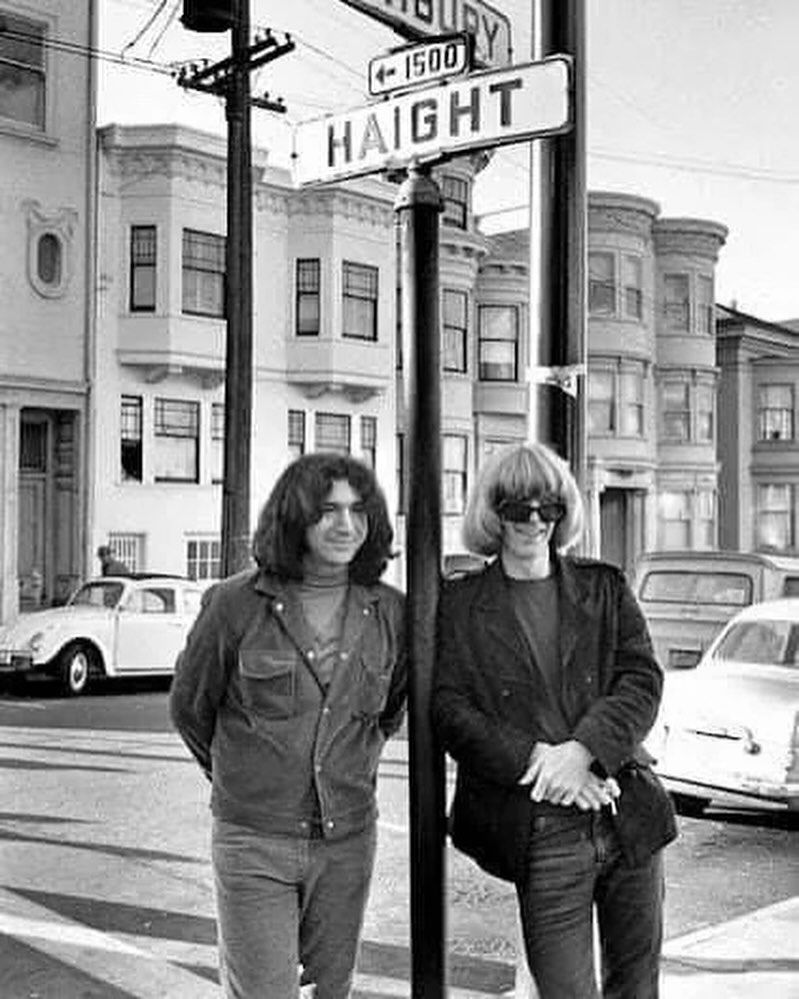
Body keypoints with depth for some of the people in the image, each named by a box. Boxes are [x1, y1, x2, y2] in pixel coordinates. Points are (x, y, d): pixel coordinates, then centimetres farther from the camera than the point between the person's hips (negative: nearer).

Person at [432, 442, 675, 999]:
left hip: (631, 820, 3)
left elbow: (643, 680, 0)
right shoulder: (459, 605, 3)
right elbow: (449, 708, -5)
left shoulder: (604, 588, 10)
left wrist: (583, 750, -16)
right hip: (540, 836, -3)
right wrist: (535, 762, -17)